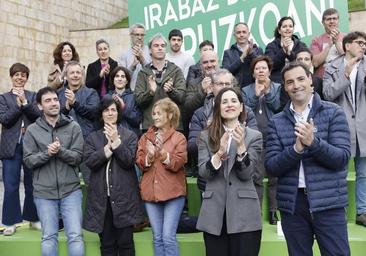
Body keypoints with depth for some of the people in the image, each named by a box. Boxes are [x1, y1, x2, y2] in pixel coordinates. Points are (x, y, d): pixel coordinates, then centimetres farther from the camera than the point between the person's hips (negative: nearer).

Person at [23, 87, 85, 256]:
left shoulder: (73, 127, 0)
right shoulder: (32, 130, 3)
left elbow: (78, 157, -5)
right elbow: (28, 160, -2)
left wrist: (60, 150, -22)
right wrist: (47, 153, -18)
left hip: (71, 190, 0)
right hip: (44, 192, 1)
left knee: (76, 236, 1)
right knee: (48, 237, 9)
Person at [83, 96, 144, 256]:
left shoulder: (130, 136, 5)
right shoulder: (92, 138, 10)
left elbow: (129, 161, -7)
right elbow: (89, 161, -5)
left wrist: (116, 142, -14)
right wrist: (108, 146, -12)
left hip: (124, 196, -2)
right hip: (101, 196, 2)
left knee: (125, 242, 4)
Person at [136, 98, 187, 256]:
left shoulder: (179, 138, 1)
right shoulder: (145, 137, 12)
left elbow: (178, 163, -10)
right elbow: (140, 163, 4)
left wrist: (163, 153, -25)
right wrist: (149, 156, -16)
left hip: (173, 192, -4)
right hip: (151, 192, 4)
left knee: (169, 237, -7)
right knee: (157, 238, 9)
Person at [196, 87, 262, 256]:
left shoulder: (254, 136, 1)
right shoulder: (206, 136, 6)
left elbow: (246, 174, -7)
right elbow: (203, 172, -3)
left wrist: (241, 146, -21)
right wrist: (219, 152, -19)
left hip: (244, 213, -1)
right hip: (214, 213, 2)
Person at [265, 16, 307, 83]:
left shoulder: (301, 46, 12)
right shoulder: (271, 46, 9)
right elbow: (270, 65, -6)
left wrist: (289, 53, -14)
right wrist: (283, 50, -15)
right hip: (276, 82, -1)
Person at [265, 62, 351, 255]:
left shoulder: (333, 113, 0)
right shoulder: (276, 122, 5)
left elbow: (342, 158, -8)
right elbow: (271, 167, -2)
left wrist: (313, 142, -23)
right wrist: (296, 148, -18)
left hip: (328, 203, -2)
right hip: (292, 204, 2)